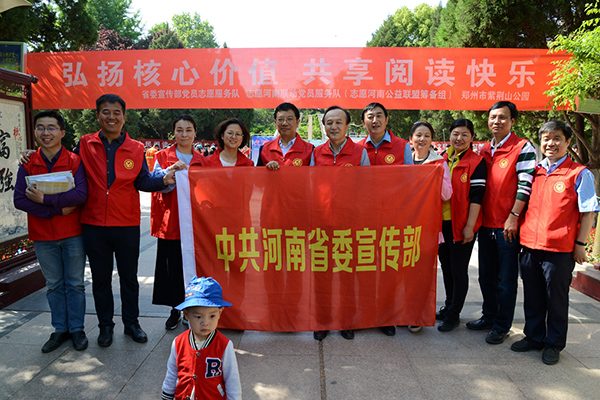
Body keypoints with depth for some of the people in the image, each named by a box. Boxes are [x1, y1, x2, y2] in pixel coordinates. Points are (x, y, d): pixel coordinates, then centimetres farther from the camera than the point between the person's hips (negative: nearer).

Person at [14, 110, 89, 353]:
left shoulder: (74, 161, -6)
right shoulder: (27, 164, 1)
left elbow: (81, 194, -20)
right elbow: (19, 199, -8)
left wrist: (45, 199, -22)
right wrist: (58, 209, -17)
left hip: (73, 234, -2)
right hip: (43, 235, 2)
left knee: (75, 284, 8)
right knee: (54, 285, 14)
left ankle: (77, 329, 22)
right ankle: (60, 329, 28)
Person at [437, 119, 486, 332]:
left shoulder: (476, 162, -7)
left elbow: (476, 197, -11)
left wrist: (469, 226, -15)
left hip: (461, 225, -6)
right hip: (442, 222, 6)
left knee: (458, 269, 4)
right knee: (446, 266, 15)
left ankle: (454, 314, 16)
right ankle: (448, 306, 31)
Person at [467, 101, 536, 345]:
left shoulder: (523, 148, -6)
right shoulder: (484, 151, 13)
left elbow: (525, 185, -12)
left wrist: (513, 217, -17)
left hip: (508, 226, -6)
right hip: (486, 224, 6)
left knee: (506, 279, 4)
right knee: (486, 276, 15)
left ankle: (502, 326, 17)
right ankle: (489, 317, 31)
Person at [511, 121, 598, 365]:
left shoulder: (579, 174, -4)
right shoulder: (535, 172, 10)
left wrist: (580, 244, -8)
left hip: (559, 248, -4)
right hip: (529, 245, 5)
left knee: (556, 298, 8)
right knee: (532, 296, 15)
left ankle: (554, 344, 25)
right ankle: (533, 337, 32)